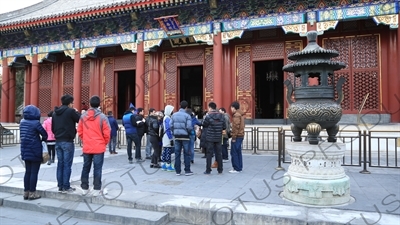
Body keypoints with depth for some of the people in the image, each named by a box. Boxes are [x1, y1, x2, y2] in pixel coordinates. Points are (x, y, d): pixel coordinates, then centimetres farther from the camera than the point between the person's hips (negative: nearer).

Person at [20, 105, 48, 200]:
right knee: (34, 172, 2)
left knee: (27, 172, 15)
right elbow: (45, 134, -13)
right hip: (35, 151, -7)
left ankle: (26, 192, 21)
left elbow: (23, 136, 13)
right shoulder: (36, 123, -16)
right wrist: (42, 140, 9)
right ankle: (32, 193, 8)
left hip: (25, 151, 7)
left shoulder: (22, 122, 6)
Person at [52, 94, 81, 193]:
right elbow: (80, 120, -4)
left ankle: (60, 186, 15)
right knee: (67, 165, -2)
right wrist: (77, 112, 10)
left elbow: (53, 128, 15)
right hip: (68, 142, -7)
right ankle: (66, 187, 2)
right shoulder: (71, 111, -11)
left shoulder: (55, 113, 12)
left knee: (60, 164, 11)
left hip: (58, 141, 7)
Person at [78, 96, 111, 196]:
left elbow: (80, 132, 5)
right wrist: (105, 143, 7)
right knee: (97, 169, 3)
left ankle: (84, 188, 23)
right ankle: (97, 189, 7)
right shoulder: (102, 117, -11)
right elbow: (107, 133, -11)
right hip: (99, 148, -3)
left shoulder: (83, 116, 0)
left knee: (85, 167, 16)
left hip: (86, 147, 4)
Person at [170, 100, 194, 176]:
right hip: (185, 136, -4)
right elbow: (189, 127, -15)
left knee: (177, 154, 8)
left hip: (177, 136, 4)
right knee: (186, 154, 4)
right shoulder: (187, 116, -8)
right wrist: (189, 132, 6)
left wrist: (174, 132, 12)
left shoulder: (174, 115, 4)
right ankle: (187, 171, 7)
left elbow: (171, 125, -1)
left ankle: (177, 171, 11)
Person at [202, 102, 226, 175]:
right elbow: (224, 127, 2)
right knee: (218, 153, 11)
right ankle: (220, 170, 15)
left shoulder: (208, 116, -13)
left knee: (209, 154, 3)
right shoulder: (222, 116, 0)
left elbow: (204, 124, 1)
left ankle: (208, 170, 6)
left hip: (210, 138, -4)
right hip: (219, 138, 4)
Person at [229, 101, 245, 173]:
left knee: (234, 152, -5)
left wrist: (234, 137, -17)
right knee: (238, 152, 14)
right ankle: (239, 167, 19)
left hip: (237, 136, -10)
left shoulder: (236, 115, -14)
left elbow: (236, 127, -20)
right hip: (241, 135, 10)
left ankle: (236, 168, -3)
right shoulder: (240, 114, 16)